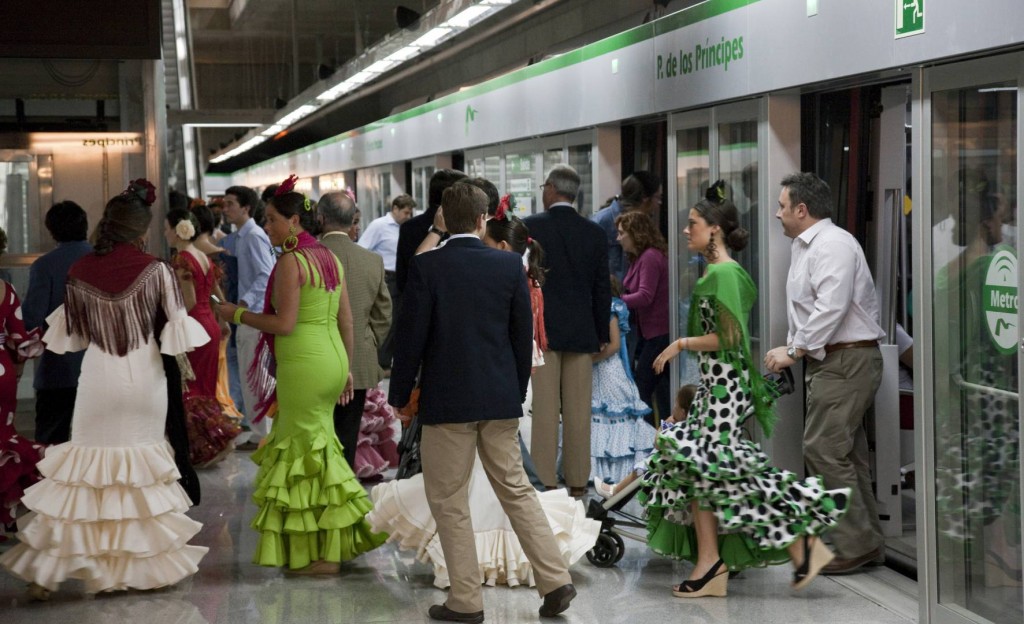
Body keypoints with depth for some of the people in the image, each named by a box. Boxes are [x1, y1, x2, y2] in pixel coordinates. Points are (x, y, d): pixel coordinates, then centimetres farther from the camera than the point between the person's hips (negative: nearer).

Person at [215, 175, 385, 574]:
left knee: (308, 454, 0)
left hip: (303, 363, -8)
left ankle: (326, 555, 4)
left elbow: (285, 324, -18)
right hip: (332, 360, 8)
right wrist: (346, 368, 20)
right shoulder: (330, 258, 12)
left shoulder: (290, 261, -13)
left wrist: (238, 315, -7)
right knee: (319, 446, 16)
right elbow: (346, 321, 14)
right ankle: (339, 540, 20)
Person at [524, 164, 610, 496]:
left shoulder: (530, 227, -6)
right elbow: (602, 288, 6)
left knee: (544, 408, -1)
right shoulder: (594, 232, 4)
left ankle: (545, 480, 0)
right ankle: (578, 480, 11)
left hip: (541, 329, -3)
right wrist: (602, 335, 14)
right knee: (578, 410, 7)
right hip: (582, 332, 3)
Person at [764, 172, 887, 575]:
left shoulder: (832, 245, -14)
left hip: (847, 360, -11)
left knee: (823, 449, -13)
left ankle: (854, 545, -9)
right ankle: (867, 543, 17)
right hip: (832, 361, 11)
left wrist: (794, 350, -18)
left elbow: (831, 308, -23)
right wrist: (791, 348, 8)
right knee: (846, 452, 12)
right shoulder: (806, 247, 19)